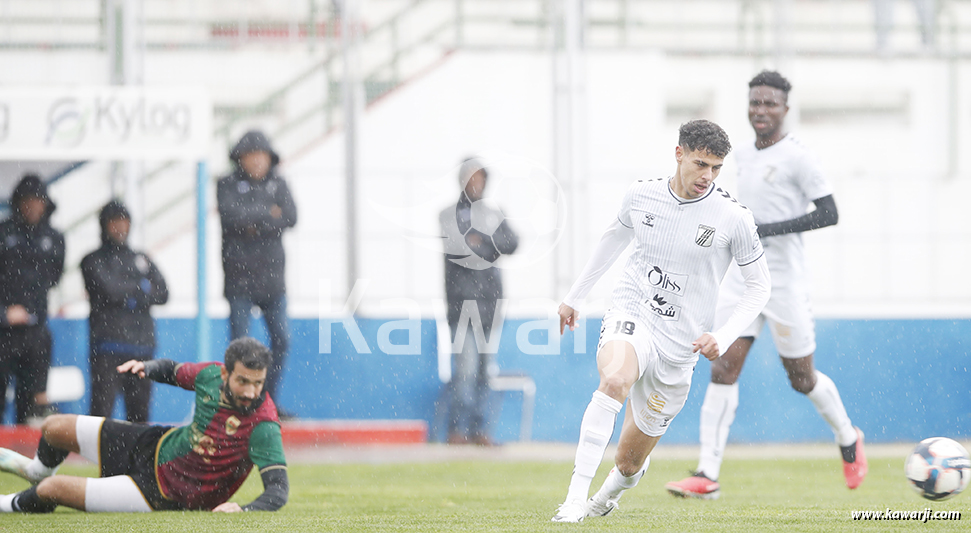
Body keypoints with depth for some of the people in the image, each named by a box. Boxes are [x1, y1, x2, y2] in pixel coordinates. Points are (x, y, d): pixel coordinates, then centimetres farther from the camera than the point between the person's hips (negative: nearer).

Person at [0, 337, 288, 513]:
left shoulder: (263, 426, -33)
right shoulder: (211, 375, -15)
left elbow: (278, 490, -35)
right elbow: (172, 369, 8)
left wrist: (243, 510, -54)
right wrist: (146, 367, -13)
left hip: (166, 496, -6)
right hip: (161, 446, 6)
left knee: (53, 490, -8)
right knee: (54, 428, 16)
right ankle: (39, 470, 54)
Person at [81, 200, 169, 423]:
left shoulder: (141, 259, 19)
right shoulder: (93, 261, 6)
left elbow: (162, 294, 7)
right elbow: (109, 290, -11)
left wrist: (129, 296, -7)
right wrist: (141, 288, 1)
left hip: (141, 344, 4)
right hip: (108, 344, -4)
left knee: (140, 410, 6)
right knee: (102, 407, -12)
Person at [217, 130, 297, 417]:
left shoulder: (278, 185, 11)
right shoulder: (227, 185, 1)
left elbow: (290, 217, -4)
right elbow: (231, 214, -17)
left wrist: (254, 224, -14)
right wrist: (268, 213, -9)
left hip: (272, 275, 4)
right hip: (239, 275, -4)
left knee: (281, 339, 1)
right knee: (240, 341, -6)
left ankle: (269, 400, 11)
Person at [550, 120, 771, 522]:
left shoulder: (733, 218, -8)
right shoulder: (641, 195, 0)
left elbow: (759, 285, 2)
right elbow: (615, 237, 21)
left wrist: (723, 338, -12)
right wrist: (574, 296, 28)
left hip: (678, 344, 0)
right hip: (630, 313, 0)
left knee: (629, 460, 7)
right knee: (614, 380, -37)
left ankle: (610, 493, 46)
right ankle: (575, 497, -37)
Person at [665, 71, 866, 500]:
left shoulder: (796, 156, -10)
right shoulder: (744, 156, 12)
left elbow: (830, 214, -15)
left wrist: (772, 229, -21)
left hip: (784, 283, -6)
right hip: (740, 280, 6)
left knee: (802, 380, 7)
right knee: (723, 371, -8)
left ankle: (849, 440, 34)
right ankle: (707, 475, -13)